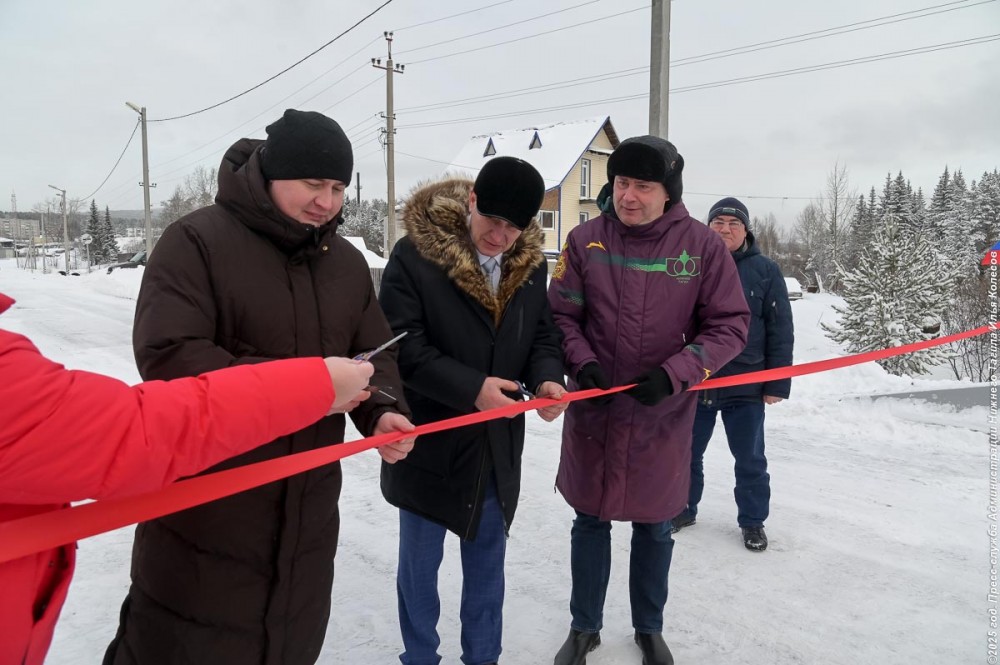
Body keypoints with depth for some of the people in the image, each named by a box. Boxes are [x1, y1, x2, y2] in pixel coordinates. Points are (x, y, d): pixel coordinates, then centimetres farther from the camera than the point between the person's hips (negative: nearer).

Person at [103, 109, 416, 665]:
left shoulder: (349, 263, 6)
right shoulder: (197, 241, -13)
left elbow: (375, 355, 8)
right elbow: (166, 354, -22)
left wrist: (383, 411, -14)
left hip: (308, 511, 6)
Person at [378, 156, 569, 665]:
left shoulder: (532, 263, 0)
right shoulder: (414, 255, -16)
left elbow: (543, 334, 6)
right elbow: (403, 347, -19)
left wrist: (548, 378, -15)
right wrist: (471, 389, -28)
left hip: (498, 445, 4)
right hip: (428, 441, -4)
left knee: (487, 561, 20)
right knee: (420, 562, 15)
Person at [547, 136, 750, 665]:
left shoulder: (702, 245, -9)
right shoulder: (585, 240, -7)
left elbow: (729, 324, -7)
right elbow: (561, 316, -1)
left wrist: (673, 375, -19)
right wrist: (582, 364, -18)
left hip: (664, 416, 0)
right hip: (593, 411, 1)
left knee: (654, 525, 17)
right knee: (590, 521, 15)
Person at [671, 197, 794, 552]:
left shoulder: (765, 271, -2)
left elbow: (780, 331, -2)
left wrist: (777, 383, -6)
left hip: (745, 386, -1)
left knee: (750, 460, 11)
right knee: (687, 453, 15)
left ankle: (753, 521, 29)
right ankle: (683, 509, 34)